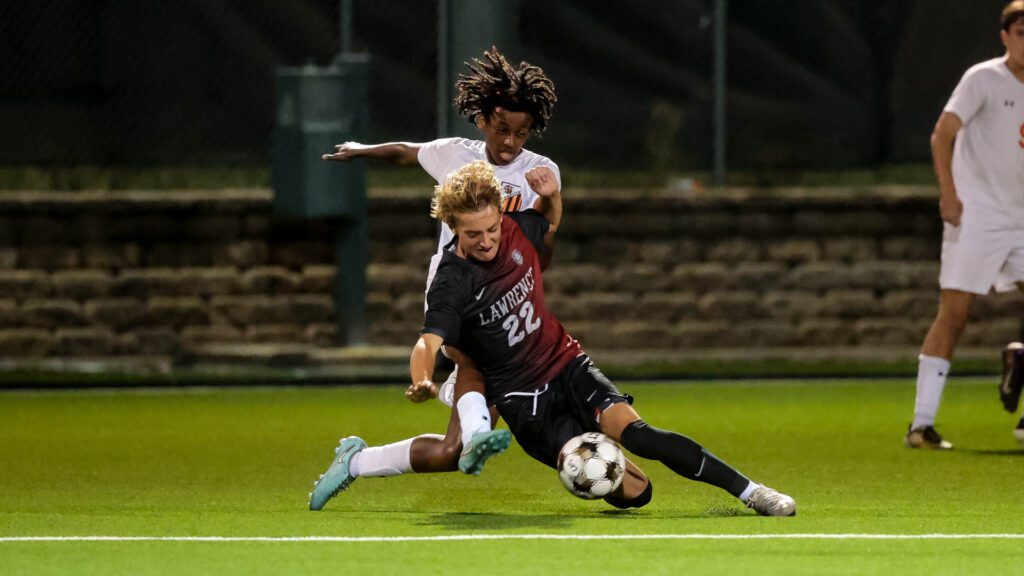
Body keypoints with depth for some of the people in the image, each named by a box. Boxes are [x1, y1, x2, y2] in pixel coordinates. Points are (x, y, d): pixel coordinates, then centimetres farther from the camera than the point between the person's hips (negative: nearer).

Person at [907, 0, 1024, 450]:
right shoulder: (984, 79, -7)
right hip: (975, 215, -7)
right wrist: (949, 193, -22)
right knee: (953, 313, -9)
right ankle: (921, 425, -8)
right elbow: (943, 134, -13)